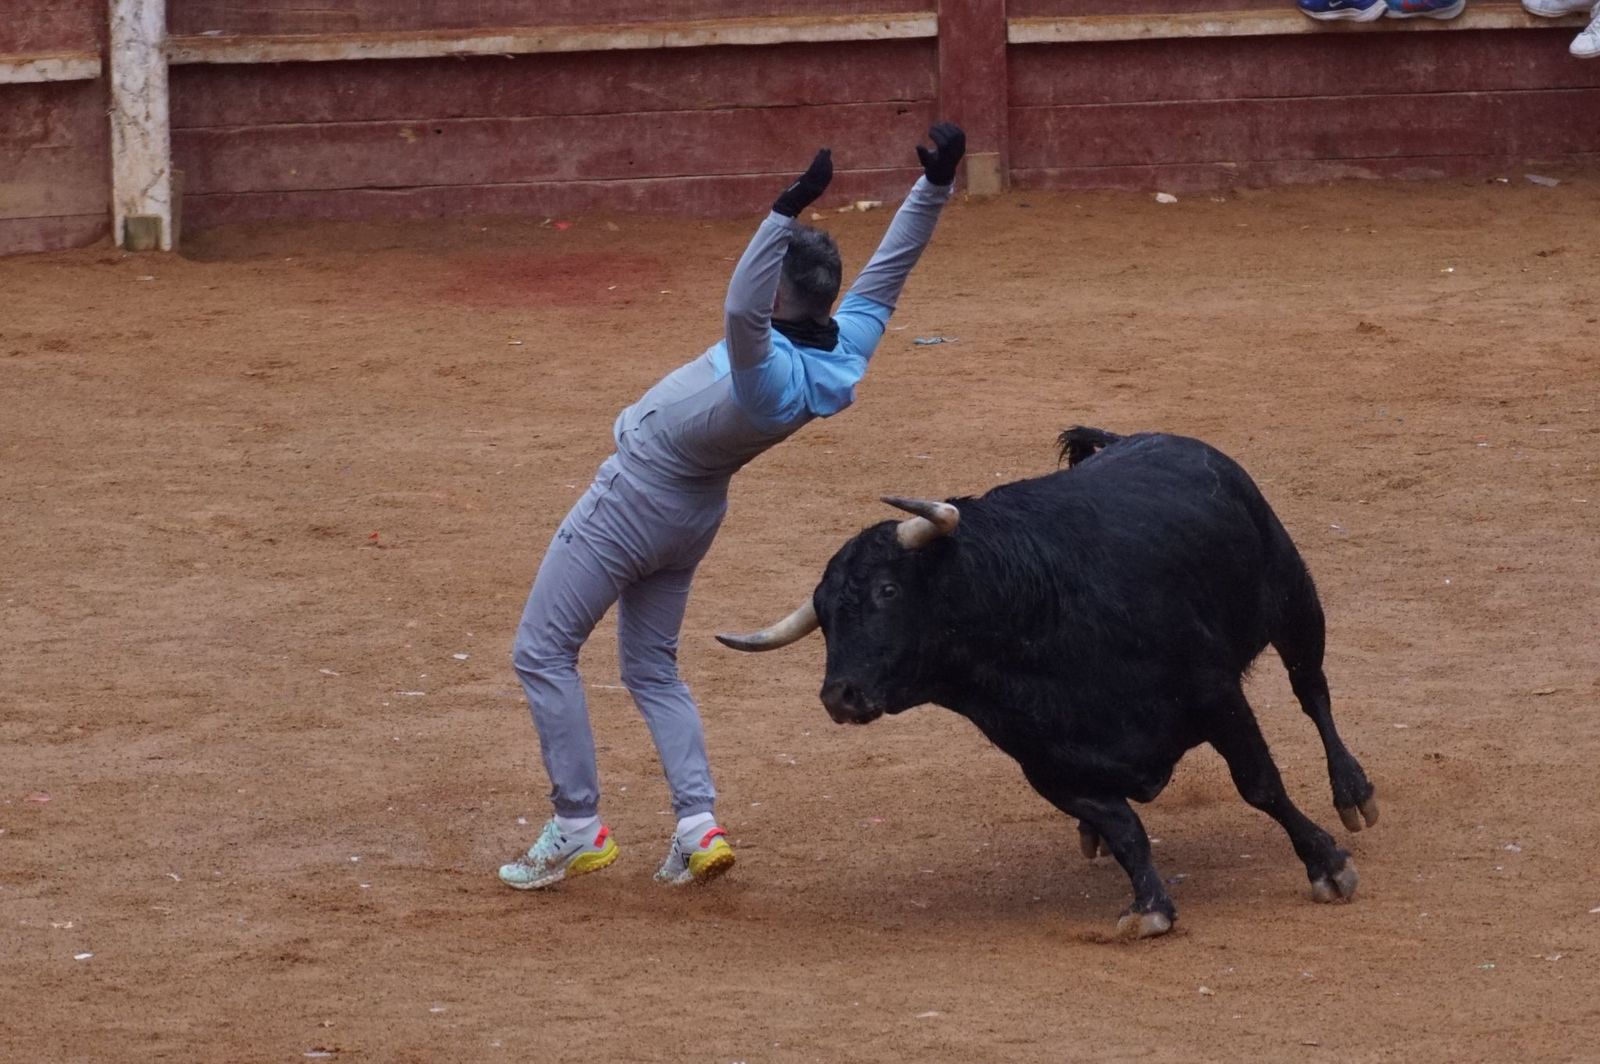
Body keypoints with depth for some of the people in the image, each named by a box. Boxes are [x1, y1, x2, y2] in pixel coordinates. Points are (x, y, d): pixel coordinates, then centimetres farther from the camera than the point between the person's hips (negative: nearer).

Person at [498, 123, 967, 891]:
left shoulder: (771, 376, -39)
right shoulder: (844, 351, -17)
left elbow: (742, 311, -59)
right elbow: (888, 270, -8)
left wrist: (789, 210, -63)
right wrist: (934, 184, -11)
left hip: (633, 501, -8)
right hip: (695, 513, 8)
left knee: (543, 653, 5)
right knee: (651, 668, 20)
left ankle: (577, 829, 4)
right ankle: (698, 826, 6)